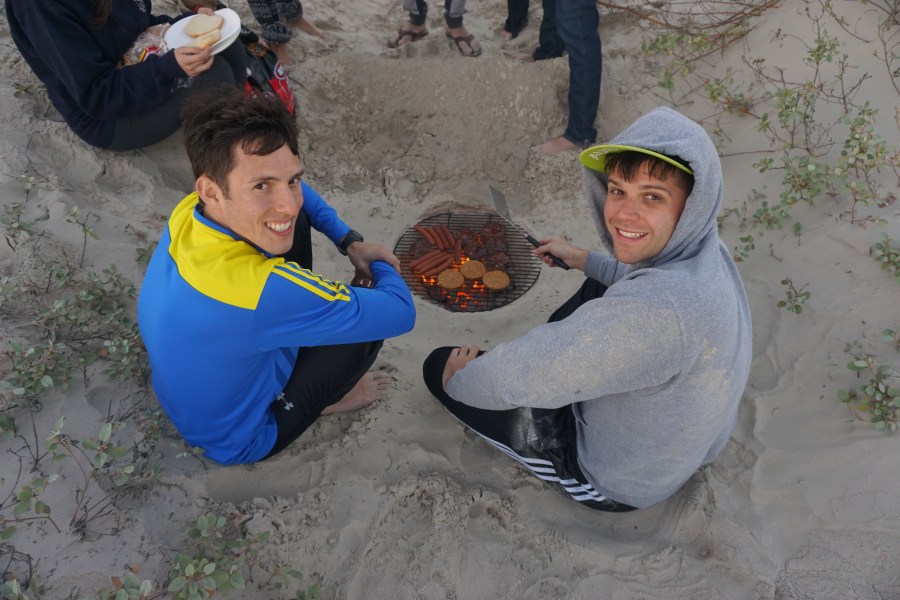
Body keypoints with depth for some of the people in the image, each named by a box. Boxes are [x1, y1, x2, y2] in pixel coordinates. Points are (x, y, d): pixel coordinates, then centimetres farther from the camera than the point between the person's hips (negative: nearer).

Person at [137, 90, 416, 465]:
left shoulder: (191, 211, -21)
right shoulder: (263, 291, -43)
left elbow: (284, 185, 1)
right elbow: (400, 313, -30)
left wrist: (350, 242, -9)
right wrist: (382, 266, -9)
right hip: (238, 438, -6)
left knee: (300, 225, 1)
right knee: (375, 312, -10)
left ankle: (295, 335, 20)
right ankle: (322, 399, 16)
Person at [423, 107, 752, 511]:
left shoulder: (661, 310, -43)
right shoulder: (706, 252, -14)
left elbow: (514, 379, -35)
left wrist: (456, 379, -15)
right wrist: (584, 260, 19)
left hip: (616, 482, -7)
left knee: (440, 364, -5)